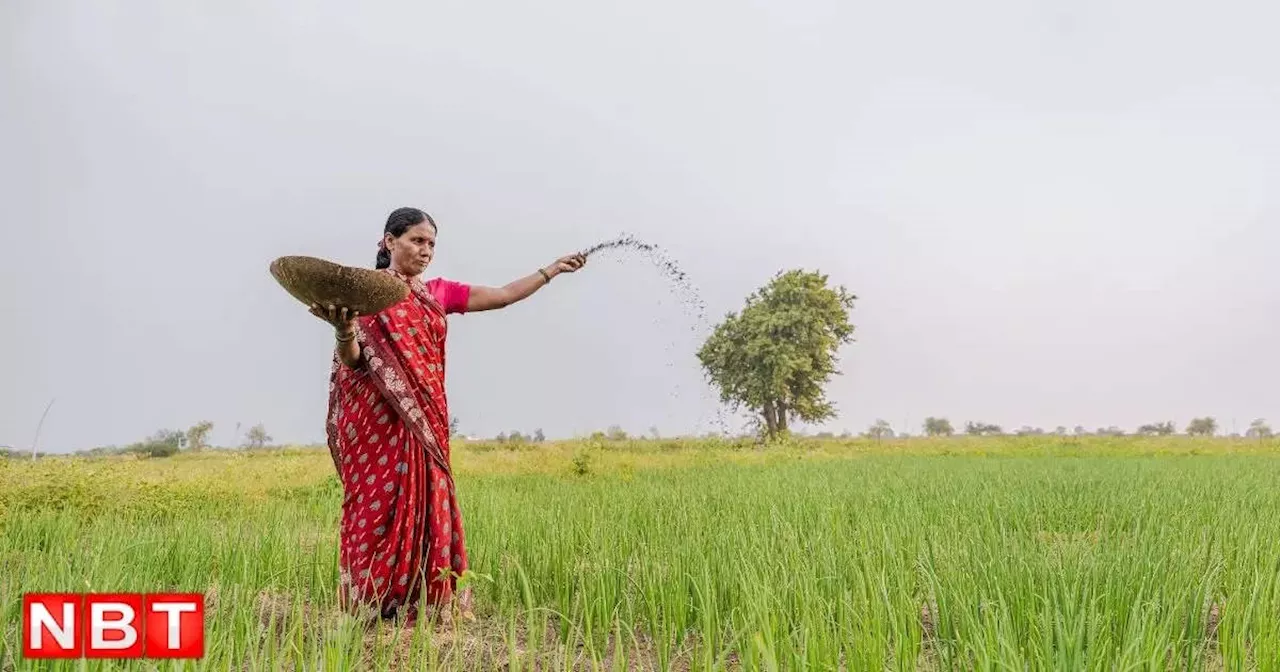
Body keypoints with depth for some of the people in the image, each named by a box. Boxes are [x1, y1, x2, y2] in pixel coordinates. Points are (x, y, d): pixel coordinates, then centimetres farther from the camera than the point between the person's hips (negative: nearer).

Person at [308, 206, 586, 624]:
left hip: (424, 420, 6)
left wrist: (553, 269, 15)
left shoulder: (437, 293, 15)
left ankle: (426, 601, 9)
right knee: (381, 501, -7)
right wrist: (342, 330, -30)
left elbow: (503, 296, 17)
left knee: (424, 500, 3)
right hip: (378, 419, -5)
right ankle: (368, 604, 1)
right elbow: (351, 359, -8)